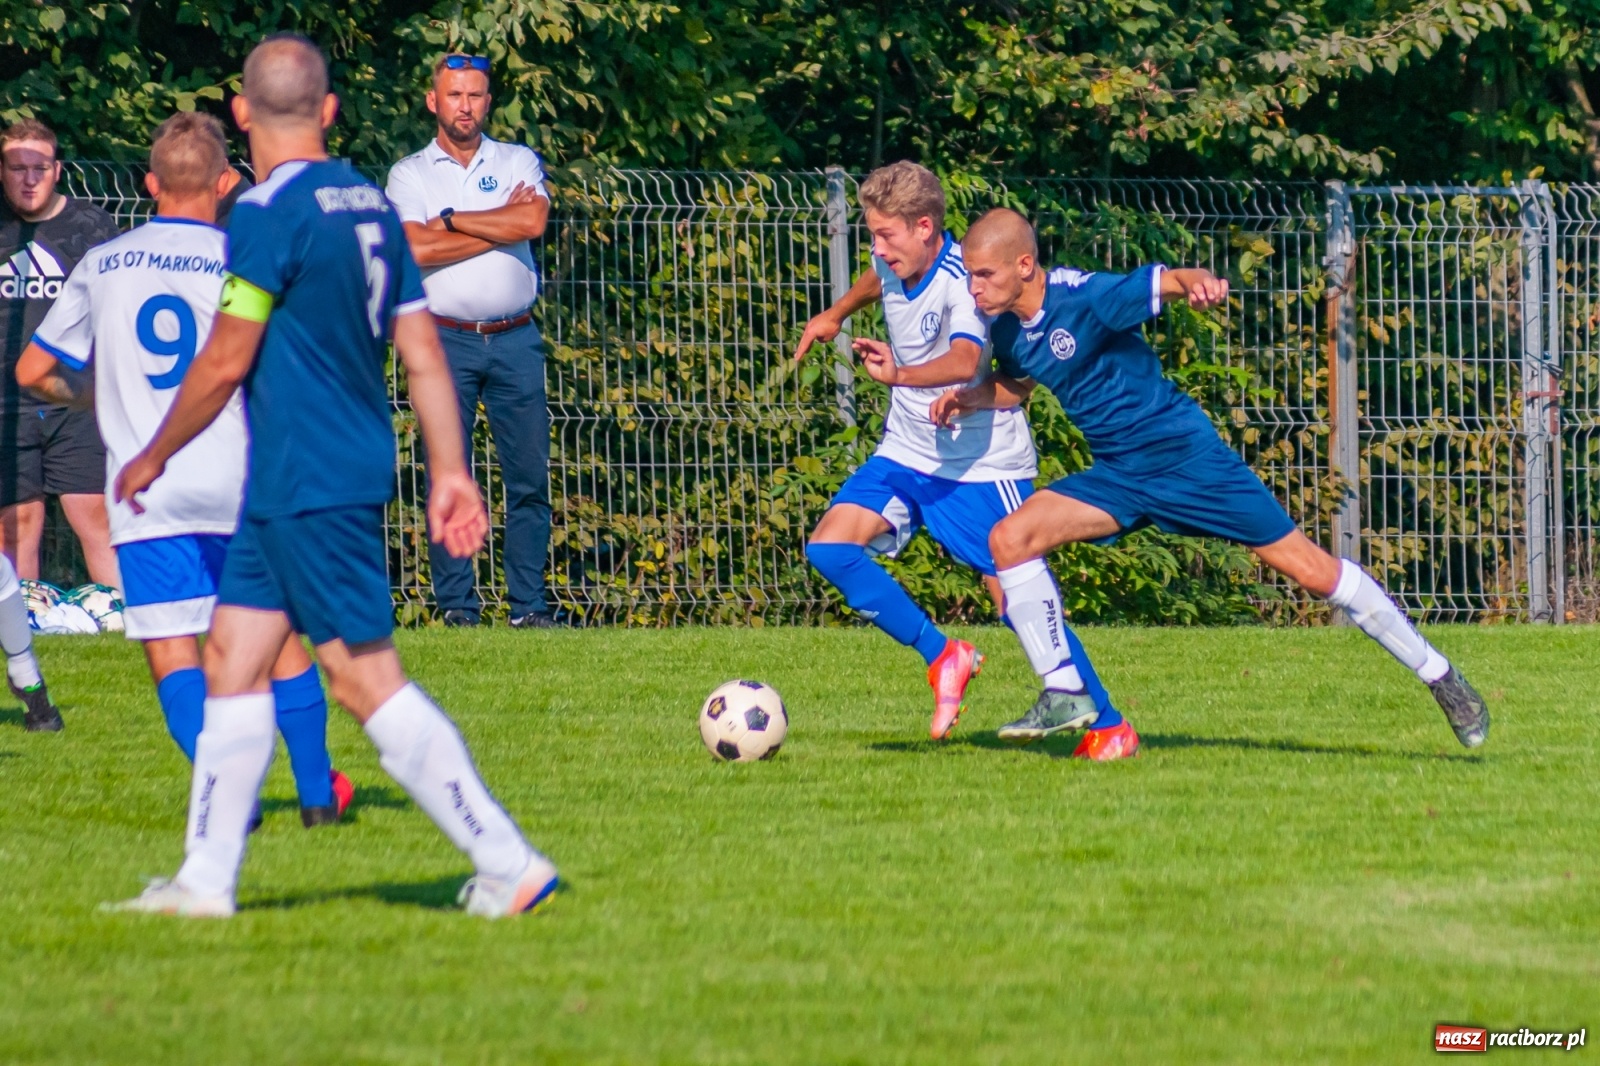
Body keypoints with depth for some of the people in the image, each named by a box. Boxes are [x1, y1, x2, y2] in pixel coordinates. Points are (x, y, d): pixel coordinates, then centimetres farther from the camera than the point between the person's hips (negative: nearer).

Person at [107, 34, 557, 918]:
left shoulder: (270, 213, -14)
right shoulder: (370, 205, 11)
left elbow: (225, 362, -13)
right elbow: (424, 353, 11)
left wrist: (154, 457, 0)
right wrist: (450, 472, 13)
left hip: (307, 484, -9)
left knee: (366, 679, -7)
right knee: (231, 661, 11)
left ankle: (509, 866, -7)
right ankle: (204, 883, 12)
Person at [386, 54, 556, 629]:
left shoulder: (518, 162, 11)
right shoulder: (410, 173, 7)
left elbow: (532, 222, -9)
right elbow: (416, 251, -10)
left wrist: (450, 220, -6)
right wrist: (499, 223, -6)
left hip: (514, 340, 1)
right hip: (445, 340, -1)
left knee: (529, 477, -1)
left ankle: (529, 605, 2)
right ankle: (457, 604, 2)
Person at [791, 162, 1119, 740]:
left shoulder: (963, 280, -26)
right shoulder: (894, 260, -3)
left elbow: (964, 361, -46)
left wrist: (901, 375, -63)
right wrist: (836, 315, 39)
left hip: (983, 465, -7)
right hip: (906, 453, 7)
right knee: (829, 546, -11)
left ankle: (1107, 721, 7)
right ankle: (943, 657, -1)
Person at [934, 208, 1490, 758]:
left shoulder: (1085, 297, -23)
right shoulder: (1006, 329, -1)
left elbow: (1173, 279, -24)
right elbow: (1014, 385, 19)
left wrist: (1200, 283, -48)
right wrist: (969, 399, -1)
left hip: (1186, 457, -7)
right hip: (1118, 475, 7)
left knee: (1312, 570, -4)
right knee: (1010, 538, -12)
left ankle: (1438, 674, 10)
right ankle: (1064, 695, -6)